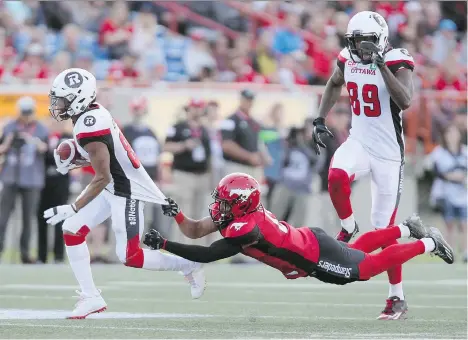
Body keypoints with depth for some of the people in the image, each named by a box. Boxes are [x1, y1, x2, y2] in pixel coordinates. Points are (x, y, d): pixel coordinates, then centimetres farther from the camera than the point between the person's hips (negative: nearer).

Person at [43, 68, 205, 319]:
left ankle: (188, 266, 14)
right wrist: (71, 164, 3)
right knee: (71, 231, 5)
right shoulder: (92, 113, 1)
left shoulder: (89, 127, -27)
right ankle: (90, 297, 8)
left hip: (127, 190, -10)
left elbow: (102, 178, -26)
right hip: (113, 188, 10)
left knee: (129, 257, -5)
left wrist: (71, 209, -26)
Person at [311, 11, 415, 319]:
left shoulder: (397, 62, -15)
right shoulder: (348, 60, 1)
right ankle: (348, 228, -2)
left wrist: (381, 65, -36)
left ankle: (398, 297, 12)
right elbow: (334, 85, 24)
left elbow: (405, 102, -32)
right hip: (359, 142, 4)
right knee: (337, 176, -32)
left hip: (388, 152, -4)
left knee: (385, 228, -1)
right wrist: (320, 119, 13)